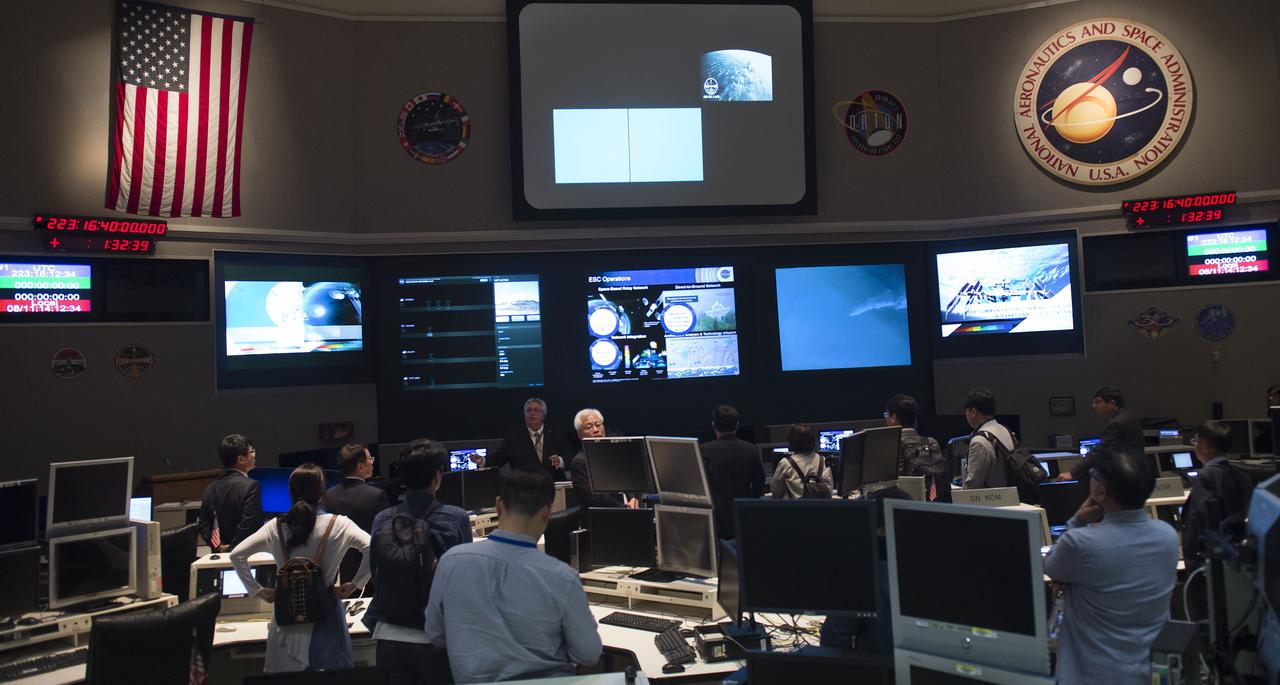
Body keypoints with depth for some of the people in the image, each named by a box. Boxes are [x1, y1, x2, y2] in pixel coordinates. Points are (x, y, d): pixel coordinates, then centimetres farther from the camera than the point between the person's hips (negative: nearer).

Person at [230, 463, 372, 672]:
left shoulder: (276, 527, 0)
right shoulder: (338, 525, -9)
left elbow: (237, 554, 1)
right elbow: (371, 548, -19)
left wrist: (257, 591, 5)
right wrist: (354, 585, -9)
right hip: (326, 618, -3)